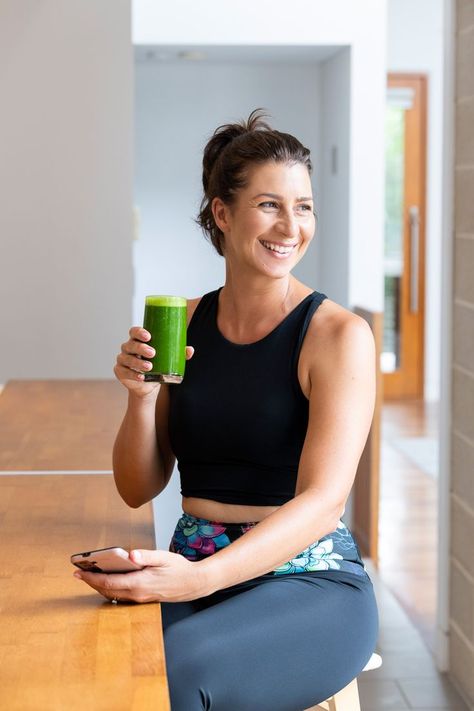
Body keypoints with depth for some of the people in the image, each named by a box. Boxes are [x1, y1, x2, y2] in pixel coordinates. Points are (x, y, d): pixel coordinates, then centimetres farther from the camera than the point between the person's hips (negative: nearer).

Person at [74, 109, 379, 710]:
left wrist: (201, 578, -31)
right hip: (191, 575, 3)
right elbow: (138, 490, 11)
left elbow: (323, 500, -17)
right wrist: (141, 395, -8)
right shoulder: (183, 325, 8)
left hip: (311, 579, -3)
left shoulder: (339, 334, -6)